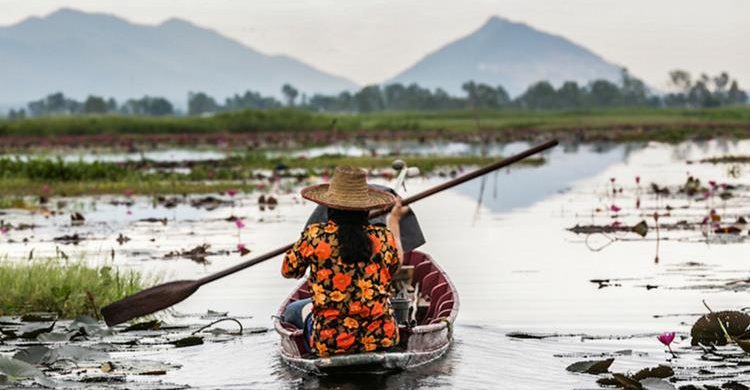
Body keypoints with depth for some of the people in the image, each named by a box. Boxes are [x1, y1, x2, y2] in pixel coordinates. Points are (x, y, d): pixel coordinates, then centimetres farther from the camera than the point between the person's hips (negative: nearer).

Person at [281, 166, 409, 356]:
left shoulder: (314, 236, -13)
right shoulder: (383, 237, -8)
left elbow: (288, 271, 4)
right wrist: (394, 220, 30)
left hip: (330, 343, -2)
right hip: (382, 339, 2)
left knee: (294, 310, 29)